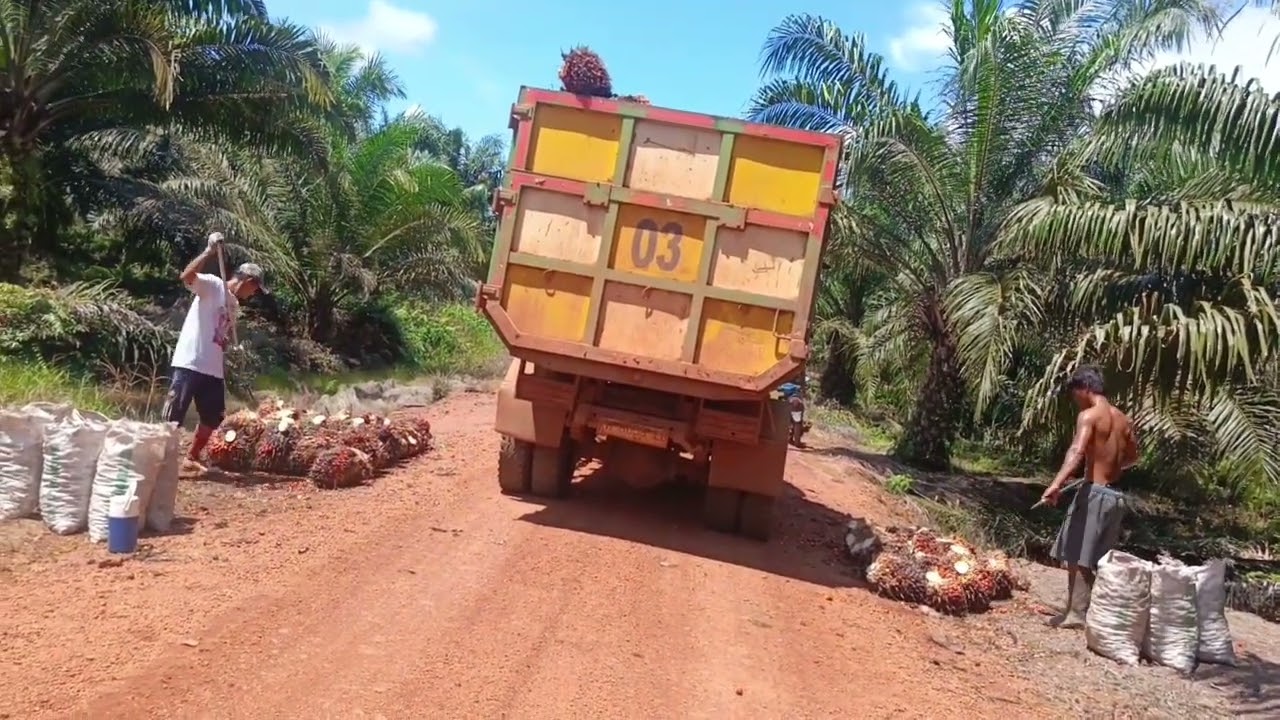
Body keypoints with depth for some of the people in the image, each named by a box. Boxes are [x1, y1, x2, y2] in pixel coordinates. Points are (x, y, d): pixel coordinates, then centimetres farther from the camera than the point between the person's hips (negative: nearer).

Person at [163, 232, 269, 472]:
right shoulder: (213, 285, -5)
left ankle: (192, 458, 28)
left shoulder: (234, 303, 19)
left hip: (213, 369, 9)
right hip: (190, 364, -9)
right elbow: (186, 276, -24)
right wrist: (209, 252, -29)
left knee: (213, 417, 15)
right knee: (173, 417, -6)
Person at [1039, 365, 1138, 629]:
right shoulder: (1124, 420, 13)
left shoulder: (1089, 415, -10)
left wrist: (1056, 484, -39)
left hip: (1094, 492, -8)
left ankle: (1076, 612, -7)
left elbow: (1077, 451, -27)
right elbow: (1132, 457, 27)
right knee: (1102, 558, 14)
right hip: (1115, 496, 8)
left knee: (1077, 555, -4)